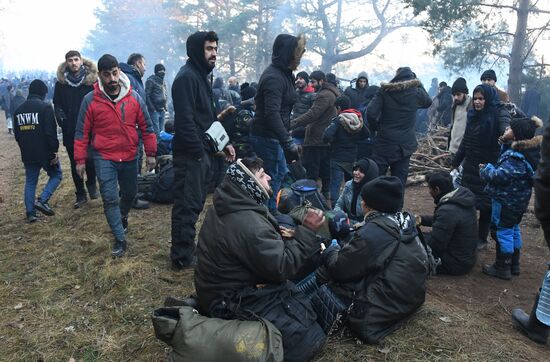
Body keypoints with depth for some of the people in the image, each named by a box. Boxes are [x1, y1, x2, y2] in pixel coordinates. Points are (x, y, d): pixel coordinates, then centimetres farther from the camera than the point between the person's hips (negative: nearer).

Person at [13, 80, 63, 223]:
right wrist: (54, 151, -13)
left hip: (27, 155, 6)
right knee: (56, 175, 12)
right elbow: (51, 132, -18)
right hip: (45, 152, -6)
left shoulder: (18, 110, 10)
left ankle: (30, 213, 11)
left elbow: (17, 135, 14)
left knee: (30, 182, 13)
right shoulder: (45, 107, -11)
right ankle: (42, 200, -6)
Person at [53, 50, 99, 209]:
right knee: (75, 163, 8)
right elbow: (57, 104, 10)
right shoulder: (61, 82, 4)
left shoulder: (92, 79, -2)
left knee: (90, 160, -5)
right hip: (70, 131, 3)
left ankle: (91, 184, 24)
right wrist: (61, 119, -5)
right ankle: (80, 194, 20)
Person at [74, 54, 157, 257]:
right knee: (109, 198, -7)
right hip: (103, 157, -2)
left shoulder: (134, 97, -3)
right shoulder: (90, 100, -7)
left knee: (130, 192, 18)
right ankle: (120, 239, 5)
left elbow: (146, 127, 3)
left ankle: (122, 216, 49)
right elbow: (82, 133, -1)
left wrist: (151, 153, 1)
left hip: (130, 157, 3)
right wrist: (80, 160, -2)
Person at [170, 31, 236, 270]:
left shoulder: (201, 76, 18)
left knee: (195, 203, 17)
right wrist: (199, 151, -19)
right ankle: (182, 257, 9)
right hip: (190, 154, -10)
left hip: (202, 152, 10)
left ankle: (186, 248, 30)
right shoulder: (187, 77, -14)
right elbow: (185, 120, -22)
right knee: (187, 204, -2)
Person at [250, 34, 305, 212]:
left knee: (281, 173, 21)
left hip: (271, 136, 11)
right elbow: (272, 114, -30)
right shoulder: (274, 77, -20)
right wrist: (289, 144, -33)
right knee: (271, 180, -2)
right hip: (267, 137, -11)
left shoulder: (281, 73, 11)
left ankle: (271, 212, 33)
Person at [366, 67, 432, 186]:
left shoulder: (384, 90, -5)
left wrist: (375, 128, 2)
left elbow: (371, 113, -15)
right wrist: (417, 82, 20)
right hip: (405, 144, 2)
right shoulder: (417, 92, 0)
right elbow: (428, 102, 23)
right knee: (399, 181, 8)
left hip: (385, 142, -2)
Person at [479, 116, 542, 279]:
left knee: (502, 231, 0)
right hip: (517, 200, 10)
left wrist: (485, 169, -13)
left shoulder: (516, 157, -27)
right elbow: (506, 164, 15)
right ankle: (514, 265, 35)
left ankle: (502, 268, 11)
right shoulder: (527, 150, 4)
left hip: (506, 200, -10)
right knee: (513, 229, 21)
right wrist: (506, 145, 4)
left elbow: (500, 175, -30)